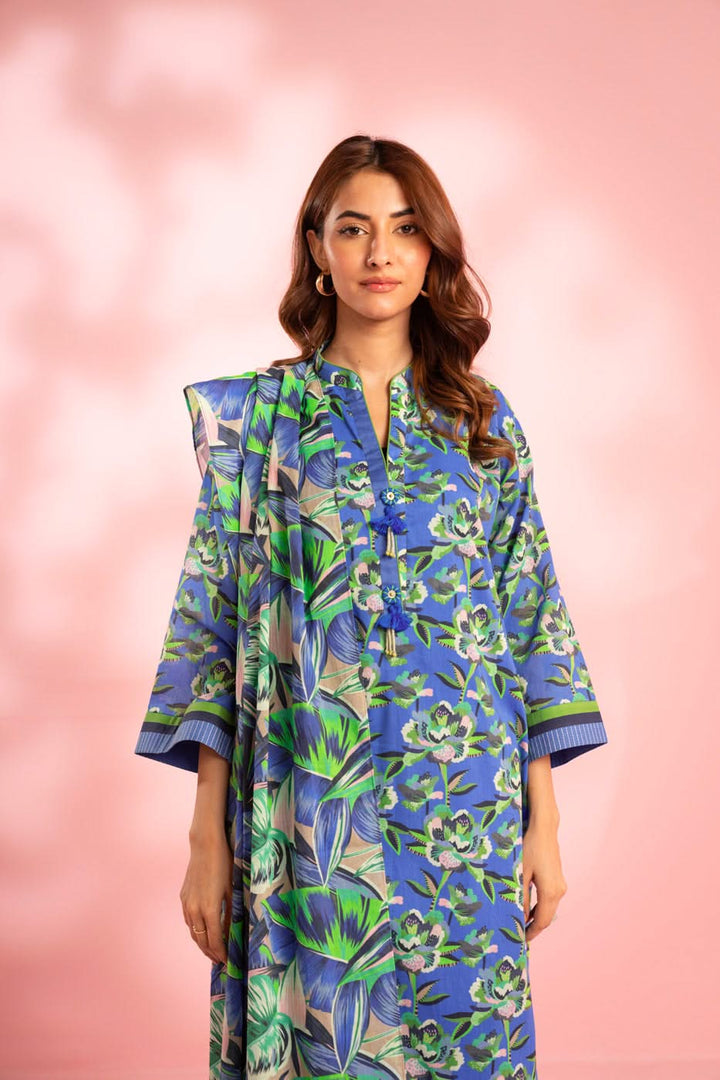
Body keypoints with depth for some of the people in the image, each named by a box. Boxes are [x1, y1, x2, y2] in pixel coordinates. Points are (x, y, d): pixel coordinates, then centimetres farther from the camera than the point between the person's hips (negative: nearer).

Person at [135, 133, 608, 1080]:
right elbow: (214, 616, 0)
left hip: (465, 816, 2)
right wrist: (208, 837, -5)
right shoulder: (255, 416, 3)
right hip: (306, 817, -1)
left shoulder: (487, 426, 7)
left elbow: (530, 623, 6)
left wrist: (544, 823, 2)